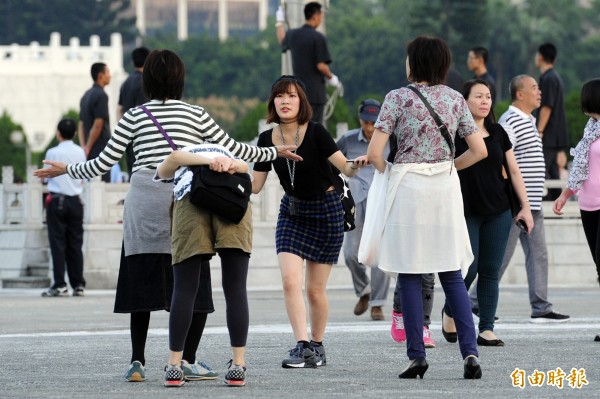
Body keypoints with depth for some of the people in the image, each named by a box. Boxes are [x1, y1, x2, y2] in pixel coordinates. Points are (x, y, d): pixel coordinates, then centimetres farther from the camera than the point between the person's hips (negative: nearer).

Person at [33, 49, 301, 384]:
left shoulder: (134, 117, 7)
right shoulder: (196, 115, 7)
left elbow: (103, 164, 7)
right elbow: (233, 149, 12)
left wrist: (67, 170, 24)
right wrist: (274, 153, 27)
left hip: (142, 203, 1)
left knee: (141, 281, 7)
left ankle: (137, 362, 3)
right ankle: (188, 360, -2)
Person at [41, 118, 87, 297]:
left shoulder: (52, 153, -7)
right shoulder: (80, 153, 4)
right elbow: (83, 179, 12)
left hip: (57, 200, -4)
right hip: (75, 201, 4)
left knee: (58, 243, -2)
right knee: (75, 244, 8)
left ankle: (59, 285, -7)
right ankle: (78, 285, 7)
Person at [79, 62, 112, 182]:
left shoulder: (86, 95, 15)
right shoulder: (101, 95, -12)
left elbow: (81, 124, 15)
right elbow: (98, 124, -18)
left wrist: (84, 146, 8)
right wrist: (88, 147, -11)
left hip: (91, 150, 9)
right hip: (101, 148, -8)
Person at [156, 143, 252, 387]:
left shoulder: (176, 167, 34)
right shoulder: (225, 152, 39)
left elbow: (173, 157, 8)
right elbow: (244, 166, 15)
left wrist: (211, 162, -2)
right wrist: (231, 166, -4)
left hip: (192, 196, -1)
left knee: (184, 289, 5)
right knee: (235, 289, 2)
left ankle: (174, 368, 5)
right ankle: (238, 367, -3)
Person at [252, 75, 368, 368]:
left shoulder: (315, 133, -16)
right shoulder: (267, 139, -4)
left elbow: (345, 169, -19)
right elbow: (255, 184, 2)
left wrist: (356, 165, -40)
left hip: (325, 211, -3)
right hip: (292, 212, 3)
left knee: (315, 289, 2)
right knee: (290, 280, -15)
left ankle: (317, 347, 21)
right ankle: (303, 347, -16)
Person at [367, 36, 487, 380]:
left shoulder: (399, 97, -5)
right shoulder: (455, 99, 5)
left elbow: (375, 152, -10)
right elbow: (479, 150, 5)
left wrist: (388, 171, 10)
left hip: (409, 185, -3)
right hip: (447, 186, 3)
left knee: (410, 276, 3)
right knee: (452, 275, 7)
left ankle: (417, 355, 1)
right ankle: (470, 351, -5)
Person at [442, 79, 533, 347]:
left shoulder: (497, 133, 9)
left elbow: (513, 171, 13)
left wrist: (525, 207, 8)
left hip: (498, 212, 4)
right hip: (466, 212, -4)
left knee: (490, 271, 2)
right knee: (468, 270, -5)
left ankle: (486, 330, 5)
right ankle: (450, 314, 22)